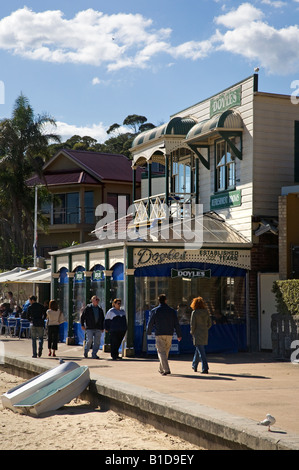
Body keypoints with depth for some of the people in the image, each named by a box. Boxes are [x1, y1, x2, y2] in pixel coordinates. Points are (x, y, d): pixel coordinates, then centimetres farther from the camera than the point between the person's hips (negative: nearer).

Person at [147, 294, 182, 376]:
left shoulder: (154, 311, -2)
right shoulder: (172, 311, 4)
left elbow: (150, 323, 3)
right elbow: (176, 324, 4)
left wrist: (148, 332, 19)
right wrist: (179, 335, 8)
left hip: (159, 335, -3)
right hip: (169, 334, 3)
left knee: (161, 352, -5)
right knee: (166, 352, 15)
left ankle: (166, 369, -19)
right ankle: (161, 369, 27)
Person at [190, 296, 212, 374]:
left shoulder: (194, 312, -11)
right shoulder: (206, 312, 5)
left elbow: (192, 324, -12)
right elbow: (210, 323, 9)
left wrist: (192, 332, 4)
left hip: (197, 334, -6)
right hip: (205, 334, 6)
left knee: (201, 351, -6)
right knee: (198, 349, 21)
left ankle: (205, 368, -13)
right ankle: (194, 366, 35)